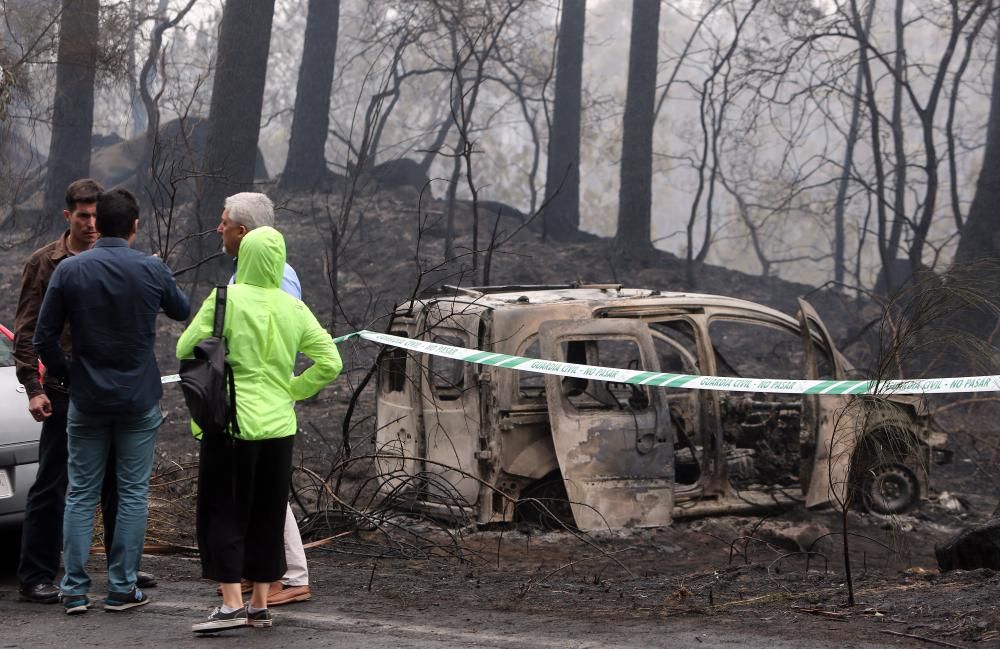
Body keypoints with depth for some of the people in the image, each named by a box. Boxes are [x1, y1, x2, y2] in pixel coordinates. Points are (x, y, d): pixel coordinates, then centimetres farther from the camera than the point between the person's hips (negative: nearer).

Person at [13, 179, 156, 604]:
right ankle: (34, 577, 3)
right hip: (65, 390, -4)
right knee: (51, 485, -2)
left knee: (118, 481, 12)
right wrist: (33, 388, -12)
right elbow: (26, 332, -3)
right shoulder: (45, 263, -2)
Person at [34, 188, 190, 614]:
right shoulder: (153, 271, -7)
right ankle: (122, 588, 7)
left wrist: (65, 375, 9)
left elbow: (43, 338, -6)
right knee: (133, 493, 7)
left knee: (81, 494, 8)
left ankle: (75, 590, 6)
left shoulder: (70, 271, -7)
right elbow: (182, 311, 13)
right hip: (139, 401, -1)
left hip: (86, 401, 1)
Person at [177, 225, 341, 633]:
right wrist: (291, 391, 10)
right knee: (267, 516, 12)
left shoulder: (224, 300, -10)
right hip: (278, 426, 4)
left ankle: (232, 604, -5)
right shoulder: (293, 309, 2)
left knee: (223, 512, 2)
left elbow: (186, 350, -9)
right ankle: (260, 604, 16)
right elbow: (330, 362, 1)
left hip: (231, 421, -4)